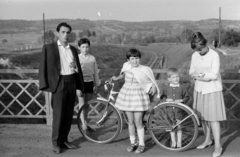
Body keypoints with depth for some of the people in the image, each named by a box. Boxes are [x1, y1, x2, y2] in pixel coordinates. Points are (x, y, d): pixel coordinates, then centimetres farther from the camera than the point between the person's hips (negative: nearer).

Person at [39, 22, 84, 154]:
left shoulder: (73, 49, 13)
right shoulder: (48, 48, 1)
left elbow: (78, 69, 14)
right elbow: (43, 67, -2)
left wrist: (79, 87, 9)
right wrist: (45, 86, -10)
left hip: (71, 83, 5)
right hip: (58, 84, -4)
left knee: (69, 114, 8)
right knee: (58, 114, -2)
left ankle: (64, 139, 22)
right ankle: (56, 142, 11)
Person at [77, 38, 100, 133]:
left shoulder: (92, 58, 5)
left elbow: (95, 72, 10)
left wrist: (96, 84, 12)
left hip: (89, 82, 4)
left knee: (86, 104, 12)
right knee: (82, 104, -5)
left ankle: (85, 123, 23)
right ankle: (84, 125, -5)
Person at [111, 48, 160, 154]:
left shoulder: (145, 70, -9)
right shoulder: (126, 66, 0)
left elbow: (152, 82, 1)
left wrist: (153, 88, -17)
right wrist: (116, 78, 14)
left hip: (138, 95, -3)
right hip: (127, 94, 3)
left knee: (138, 122, -2)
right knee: (130, 121, 10)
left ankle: (141, 144, 13)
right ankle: (133, 143, 24)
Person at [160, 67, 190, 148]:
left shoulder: (182, 87, -4)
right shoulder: (166, 87, -1)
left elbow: (187, 97, 1)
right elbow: (162, 96, 6)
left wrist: (182, 100, -16)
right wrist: (166, 99, -13)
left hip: (179, 109, -1)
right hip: (169, 109, 1)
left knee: (178, 126, 6)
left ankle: (179, 142, 20)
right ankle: (173, 142, 24)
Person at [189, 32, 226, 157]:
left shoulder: (214, 55, -14)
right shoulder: (195, 56, 3)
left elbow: (214, 75, -19)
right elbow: (191, 72, 5)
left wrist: (198, 76, -11)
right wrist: (203, 75, -15)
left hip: (212, 90, -6)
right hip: (199, 90, 6)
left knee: (213, 118, -5)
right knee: (203, 117, 13)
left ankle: (218, 146, 3)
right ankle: (208, 140, 31)